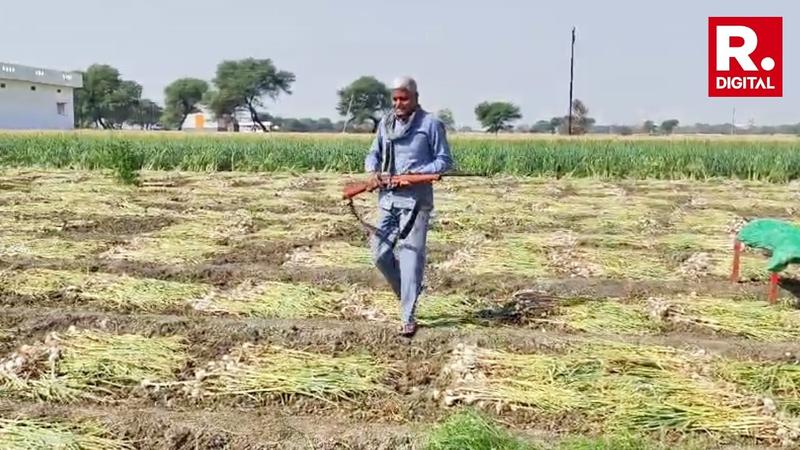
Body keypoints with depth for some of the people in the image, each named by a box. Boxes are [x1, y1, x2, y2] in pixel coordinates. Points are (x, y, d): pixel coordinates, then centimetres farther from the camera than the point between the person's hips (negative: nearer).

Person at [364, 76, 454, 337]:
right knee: (380, 253, 4)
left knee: (411, 255, -7)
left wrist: (417, 173, -17)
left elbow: (444, 161, -2)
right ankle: (407, 294, 28)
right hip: (388, 198, 6)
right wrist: (372, 171, -3)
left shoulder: (431, 124, -4)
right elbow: (373, 154, 19)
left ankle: (408, 317, -1)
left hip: (416, 201, -5)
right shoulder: (385, 124, 12)